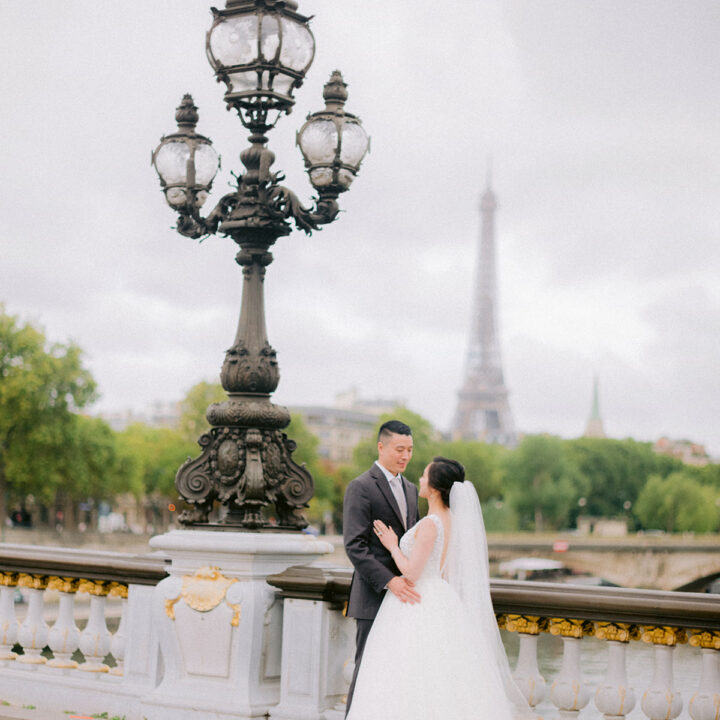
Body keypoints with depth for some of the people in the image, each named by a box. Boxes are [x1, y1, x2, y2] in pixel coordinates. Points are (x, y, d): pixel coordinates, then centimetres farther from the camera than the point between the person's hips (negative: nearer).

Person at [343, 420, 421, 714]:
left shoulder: (410, 489, 17)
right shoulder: (361, 487, -8)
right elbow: (354, 546, -16)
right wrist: (390, 581, -25)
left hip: (404, 594, 7)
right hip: (375, 596, -7)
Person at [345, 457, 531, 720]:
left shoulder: (430, 525, -20)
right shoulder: (455, 520, 7)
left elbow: (411, 573, -21)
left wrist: (392, 546, -7)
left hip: (420, 608, -9)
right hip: (442, 603, 9)